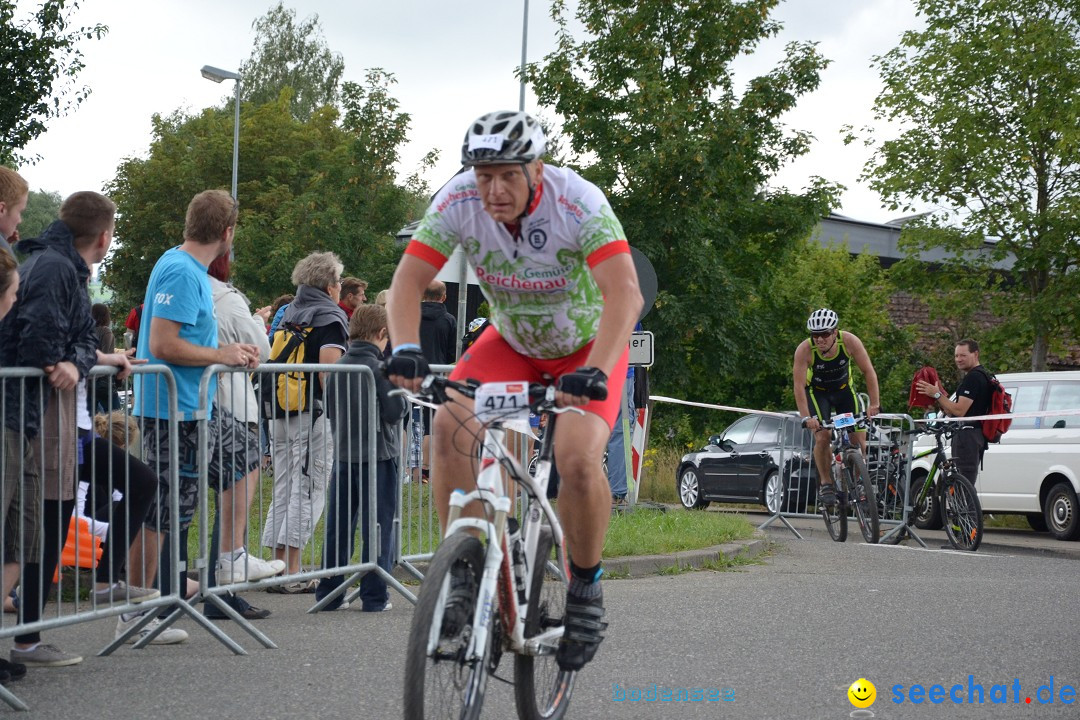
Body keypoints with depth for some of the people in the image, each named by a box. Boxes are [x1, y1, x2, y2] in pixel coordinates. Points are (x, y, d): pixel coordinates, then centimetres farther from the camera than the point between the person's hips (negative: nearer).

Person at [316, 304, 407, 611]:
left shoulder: (337, 368, 4)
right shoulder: (381, 369, -12)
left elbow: (330, 411, 10)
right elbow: (394, 411, -13)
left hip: (343, 455, 5)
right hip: (378, 455, -5)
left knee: (338, 526, 11)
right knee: (378, 527, 2)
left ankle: (329, 593, 14)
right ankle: (374, 595, 3)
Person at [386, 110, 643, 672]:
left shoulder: (578, 203, -32)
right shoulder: (459, 201, -22)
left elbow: (625, 295, -41)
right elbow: (408, 280, -22)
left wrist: (595, 372, -55)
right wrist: (406, 350, -41)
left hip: (587, 345, -3)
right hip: (511, 342, 3)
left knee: (577, 458, -26)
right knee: (450, 425, -22)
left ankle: (586, 588, -1)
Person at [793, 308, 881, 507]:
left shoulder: (849, 341, -28)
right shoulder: (805, 350, -31)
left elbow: (868, 372, -23)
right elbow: (799, 385, -30)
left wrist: (874, 404, -30)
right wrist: (806, 417, -39)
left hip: (845, 388, 2)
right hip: (817, 392, -2)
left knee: (859, 437, -9)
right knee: (822, 437, -20)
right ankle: (825, 483, -2)